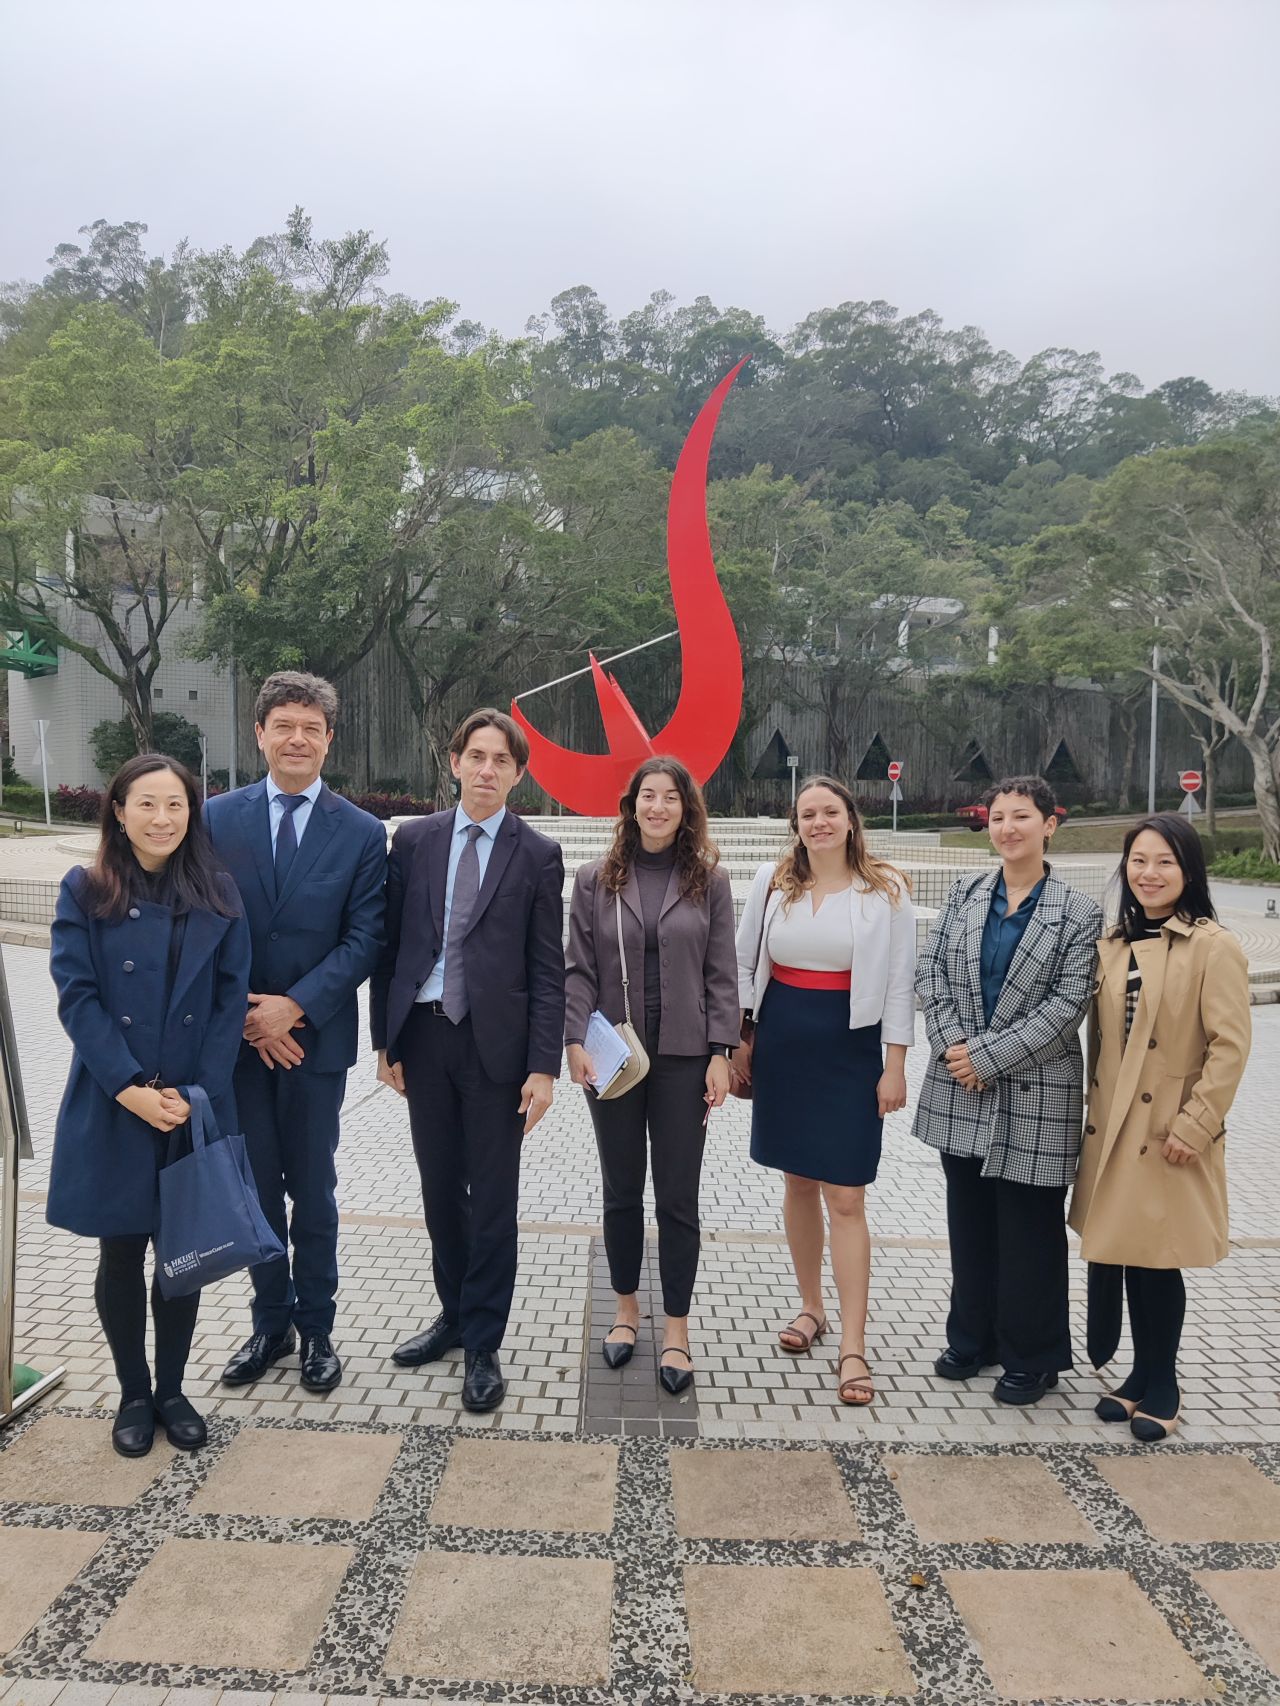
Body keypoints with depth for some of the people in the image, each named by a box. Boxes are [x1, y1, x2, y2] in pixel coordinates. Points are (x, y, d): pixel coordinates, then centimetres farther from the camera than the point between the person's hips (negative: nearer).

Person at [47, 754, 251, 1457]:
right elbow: (78, 997, -8)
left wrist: (198, 1092, -11)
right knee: (121, 1254, 10)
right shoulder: (85, 892, -2)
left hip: (197, 1105, 1)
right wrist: (130, 1088, -16)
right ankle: (134, 1394, 29)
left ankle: (172, 1390, 29)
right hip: (112, 1109, -1)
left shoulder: (217, 895, 2)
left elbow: (231, 999, -1)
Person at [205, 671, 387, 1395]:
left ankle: (316, 1327, 28)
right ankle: (271, 1323, 32)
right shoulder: (218, 817, 1)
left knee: (313, 1192, 11)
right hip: (236, 1037, 2)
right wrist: (245, 1014, -10)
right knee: (256, 1189, 14)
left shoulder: (362, 832, -3)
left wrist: (295, 1006, -16)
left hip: (316, 1038, -1)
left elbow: (365, 939, -6)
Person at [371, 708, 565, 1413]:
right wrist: (385, 1038, 4)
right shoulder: (413, 839, 4)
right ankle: (455, 1314, 36)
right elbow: (389, 944, 7)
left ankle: (483, 1345, 21)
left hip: (496, 1043, -3)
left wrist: (543, 1067, -8)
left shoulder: (538, 855, -3)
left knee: (493, 1200, 5)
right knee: (440, 1189, 16)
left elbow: (547, 971, -4)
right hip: (423, 1037, 3)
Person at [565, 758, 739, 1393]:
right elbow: (578, 969, 0)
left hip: (683, 1059, -1)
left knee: (678, 1197, 5)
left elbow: (721, 975, 1)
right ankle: (626, 1310, 32)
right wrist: (576, 1041, -11)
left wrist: (720, 1053, -5)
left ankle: (676, 1330, 20)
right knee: (621, 1191, 14)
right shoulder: (595, 880, 2)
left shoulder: (709, 882, 1)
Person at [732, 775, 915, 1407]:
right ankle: (811, 1308, 32)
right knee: (798, 1182, 14)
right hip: (781, 1043, 3)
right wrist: (740, 1040, 7)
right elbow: (744, 964, 10)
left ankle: (853, 1347, 4)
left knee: (845, 1197, -5)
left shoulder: (885, 891, -4)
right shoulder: (772, 882, 3)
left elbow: (899, 983, -3)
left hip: (850, 1050, -3)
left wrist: (894, 1068, -6)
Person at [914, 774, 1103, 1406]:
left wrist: (990, 1056, -16)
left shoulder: (1078, 913, -6)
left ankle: (1030, 1355, 26)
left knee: (1029, 1228, 8)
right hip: (959, 1091, 4)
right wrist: (954, 1045, -11)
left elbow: (1067, 1003, -12)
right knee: (969, 1219, 16)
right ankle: (972, 1338, 33)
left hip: (1035, 1095, -4)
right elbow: (931, 971, 2)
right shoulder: (964, 894, 6)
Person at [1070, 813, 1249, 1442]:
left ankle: (1160, 1385, 23)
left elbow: (1230, 1046, -13)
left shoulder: (1213, 946, -10)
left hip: (1169, 1133, -5)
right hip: (1111, 1128, 6)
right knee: (1119, 1253, 11)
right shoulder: (1112, 944, 8)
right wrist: (1092, 1110, 9)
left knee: (1156, 1259, 2)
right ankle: (1141, 1376, 30)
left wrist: (1195, 1125, -14)